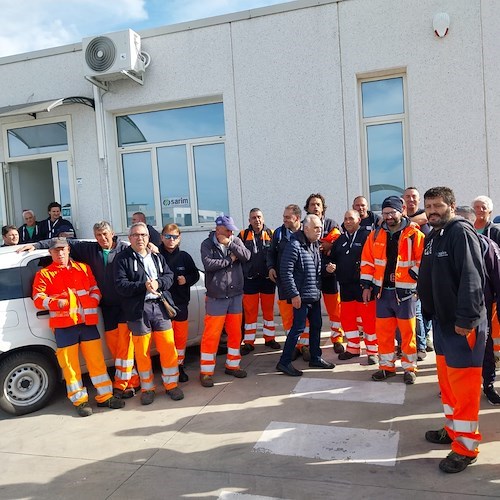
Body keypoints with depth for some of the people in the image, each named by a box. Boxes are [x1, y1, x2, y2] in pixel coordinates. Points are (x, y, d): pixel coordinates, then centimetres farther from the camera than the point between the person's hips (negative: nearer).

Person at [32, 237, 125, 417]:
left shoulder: (83, 268, 13)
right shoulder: (44, 274, 4)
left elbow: (95, 289, 14)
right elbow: (38, 299, -3)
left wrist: (92, 302, -5)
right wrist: (57, 303, -19)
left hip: (88, 321, 3)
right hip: (64, 324, -2)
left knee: (97, 360, 6)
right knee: (70, 364, 2)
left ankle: (105, 396, 17)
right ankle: (80, 400, 15)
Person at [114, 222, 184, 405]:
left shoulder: (157, 257, 14)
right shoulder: (122, 259, 0)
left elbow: (169, 276, 7)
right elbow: (120, 285, -10)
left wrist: (158, 283, -14)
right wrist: (143, 286, -21)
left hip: (160, 307, 3)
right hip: (138, 310, -3)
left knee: (168, 348, 5)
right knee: (142, 352, 6)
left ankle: (171, 384, 21)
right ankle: (147, 388, 22)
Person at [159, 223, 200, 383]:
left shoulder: (184, 256, 3)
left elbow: (195, 274, 10)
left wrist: (186, 279, -7)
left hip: (181, 303, 3)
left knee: (181, 337, 12)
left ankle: (179, 367, 29)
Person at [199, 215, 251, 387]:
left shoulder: (236, 241, 6)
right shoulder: (207, 244, -6)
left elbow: (246, 256, -10)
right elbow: (208, 264, -21)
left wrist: (229, 244, -17)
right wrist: (230, 259, -13)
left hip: (236, 295, 5)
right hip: (216, 296, -4)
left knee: (235, 332, 12)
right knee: (211, 335, -2)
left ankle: (232, 365, 28)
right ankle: (206, 371, 10)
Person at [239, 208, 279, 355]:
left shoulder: (271, 234, 1)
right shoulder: (243, 235, 1)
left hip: (268, 278, 1)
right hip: (250, 279, 0)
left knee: (268, 310, 12)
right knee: (250, 311, 5)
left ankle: (269, 338, 25)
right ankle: (249, 342, 13)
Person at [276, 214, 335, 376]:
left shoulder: (315, 245, 11)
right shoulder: (295, 245, -16)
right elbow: (286, 271, -20)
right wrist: (294, 294, -20)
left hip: (315, 294, 9)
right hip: (302, 295, -9)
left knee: (316, 326, 14)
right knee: (298, 327, -6)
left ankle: (315, 358, 28)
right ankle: (284, 362, 4)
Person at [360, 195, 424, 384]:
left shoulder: (414, 234, -6)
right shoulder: (376, 235, 7)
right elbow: (367, 261, 9)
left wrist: (406, 276, -13)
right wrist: (367, 285, 6)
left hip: (404, 291, -4)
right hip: (382, 290, 4)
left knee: (407, 331, 5)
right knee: (383, 331, 10)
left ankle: (409, 368, 19)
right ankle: (386, 366, 23)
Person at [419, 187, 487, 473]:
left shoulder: (461, 232, -14)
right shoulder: (432, 237, 13)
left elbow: (472, 277, -22)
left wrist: (466, 318, -25)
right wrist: (430, 310, 14)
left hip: (463, 323, -9)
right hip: (441, 319, 9)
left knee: (463, 384, -1)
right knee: (447, 379, 18)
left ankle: (466, 446, 11)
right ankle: (453, 429, 34)